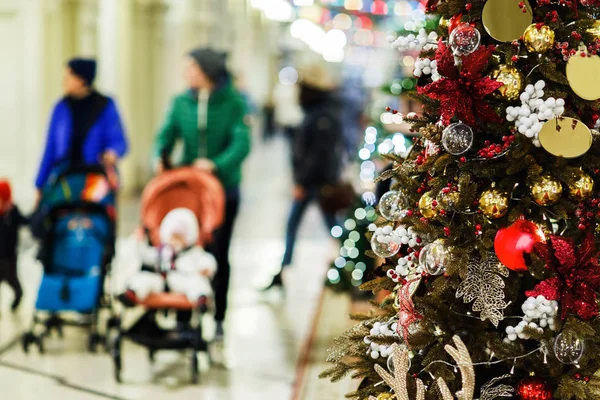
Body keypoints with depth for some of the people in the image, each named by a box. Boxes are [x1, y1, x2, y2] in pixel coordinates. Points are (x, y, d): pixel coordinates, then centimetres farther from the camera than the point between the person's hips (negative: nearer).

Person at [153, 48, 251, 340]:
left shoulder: (233, 103, -5)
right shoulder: (181, 102, 6)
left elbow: (241, 142, -14)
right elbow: (167, 133, -1)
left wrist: (216, 164, -30)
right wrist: (160, 156, -23)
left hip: (223, 187, -2)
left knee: (217, 253, 5)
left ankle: (218, 318, 17)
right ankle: (182, 316, 9)